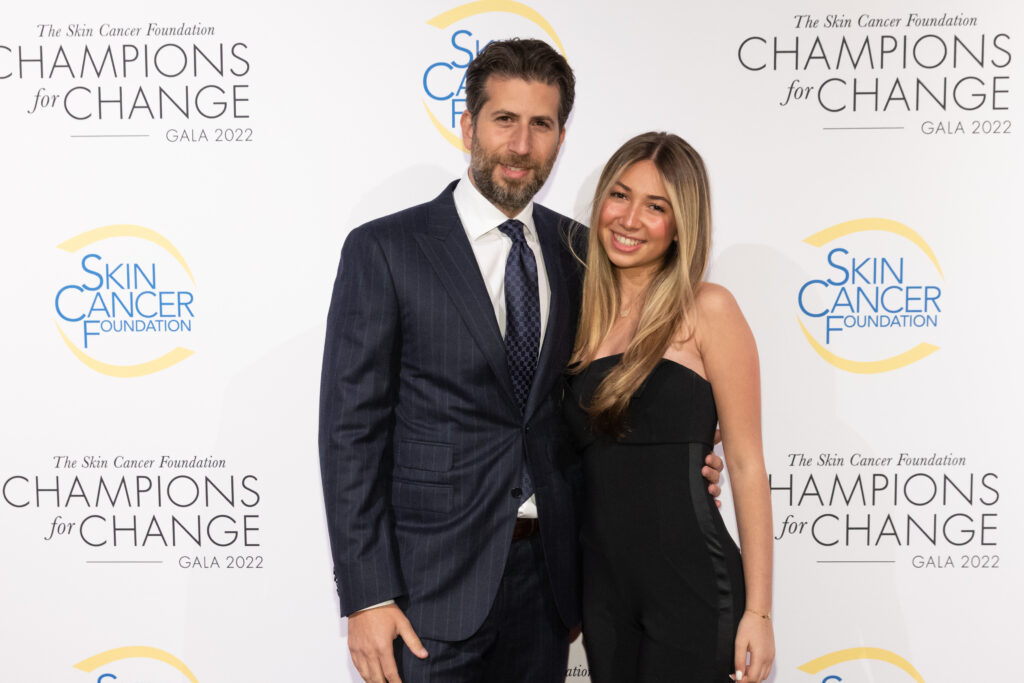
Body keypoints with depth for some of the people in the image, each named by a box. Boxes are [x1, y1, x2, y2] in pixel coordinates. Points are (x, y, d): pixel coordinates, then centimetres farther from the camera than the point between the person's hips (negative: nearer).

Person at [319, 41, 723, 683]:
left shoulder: (576, 250, 6)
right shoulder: (383, 250, -8)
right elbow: (352, 429, -10)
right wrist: (367, 598, -13)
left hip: (546, 572, 4)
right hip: (433, 580, -4)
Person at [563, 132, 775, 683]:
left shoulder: (707, 311, -6)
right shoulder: (585, 317, 8)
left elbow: (746, 464, -7)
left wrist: (758, 611, -9)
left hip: (692, 588, -5)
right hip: (602, 590, 5)